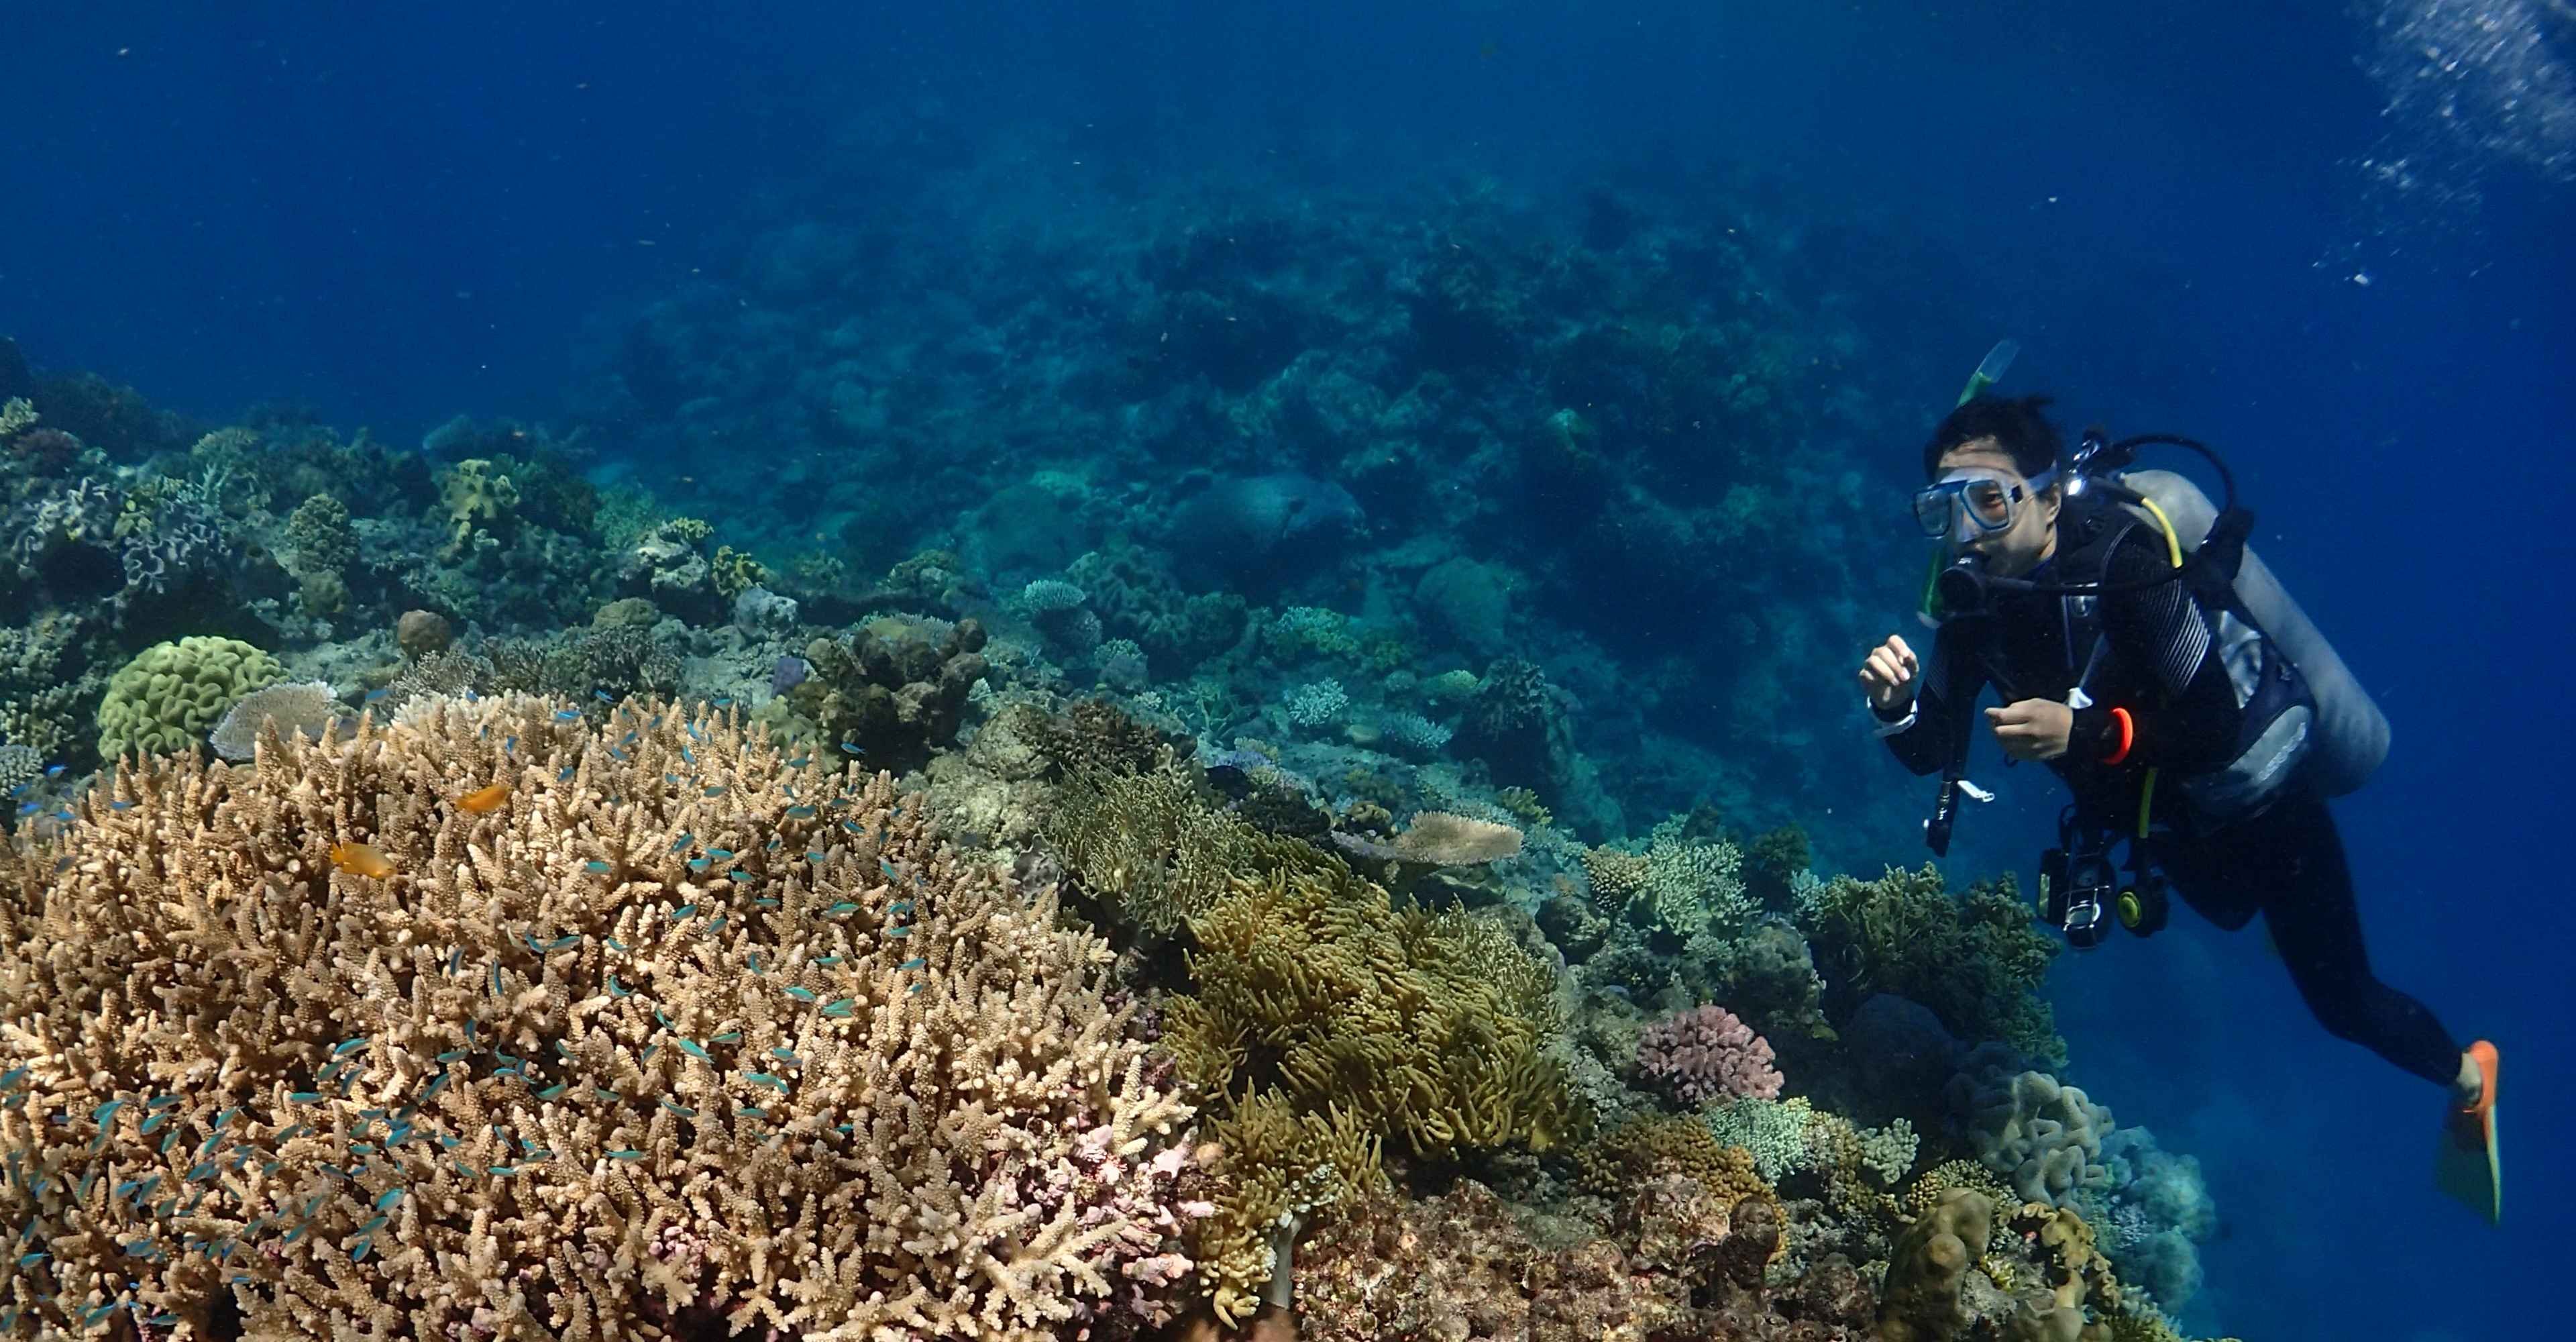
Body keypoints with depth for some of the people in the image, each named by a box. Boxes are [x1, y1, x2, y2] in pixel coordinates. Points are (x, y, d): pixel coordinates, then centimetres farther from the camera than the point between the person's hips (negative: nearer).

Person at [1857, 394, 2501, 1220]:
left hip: (2267, 817, -6)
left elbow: (2221, 730, -38)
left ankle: (2465, 1079, 40)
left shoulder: (2125, 569, -36)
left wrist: (2083, 732, -50)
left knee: (2343, 1003, 12)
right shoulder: (1975, 596, -17)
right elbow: (1936, 750, -15)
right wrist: (1896, 707, -36)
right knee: (2232, 916, 34)